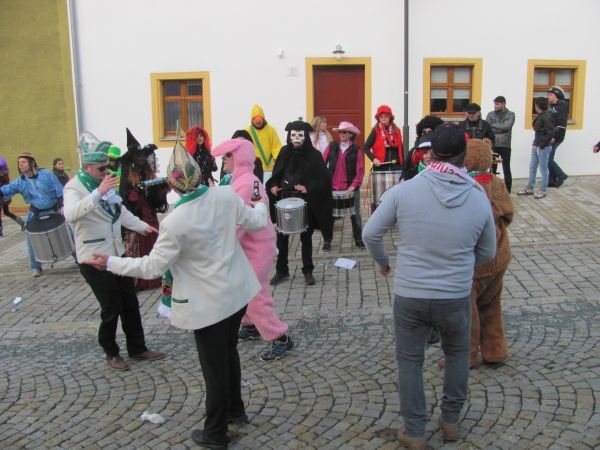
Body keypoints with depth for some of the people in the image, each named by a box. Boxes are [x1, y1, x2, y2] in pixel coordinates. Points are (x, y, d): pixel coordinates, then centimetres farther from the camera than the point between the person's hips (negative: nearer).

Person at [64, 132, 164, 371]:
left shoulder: (105, 184, 8)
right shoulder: (74, 187, -15)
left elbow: (120, 211, 20)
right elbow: (70, 214, -37)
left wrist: (143, 226, 9)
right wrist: (99, 192, -44)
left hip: (117, 254, 8)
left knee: (130, 304, 13)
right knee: (111, 308, 2)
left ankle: (137, 348, 27)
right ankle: (111, 353, 22)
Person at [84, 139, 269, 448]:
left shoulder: (174, 223, -25)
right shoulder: (226, 195, -11)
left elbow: (153, 267, -17)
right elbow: (256, 223, 3)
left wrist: (111, 263, -6)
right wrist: (261, 206, 26)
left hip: (208, 303, -6)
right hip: (236, 291, 6)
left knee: (214, 367, 9)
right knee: (229, 352, 25)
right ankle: (235, 409, 44)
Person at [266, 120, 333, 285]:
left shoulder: (314, 155, -7)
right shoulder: (285, 152, 3)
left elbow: (323, 179, -8)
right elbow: (276, 173, 11)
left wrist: (308, 188, -23)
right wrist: (273, 185, -9)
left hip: (306, 202, -3)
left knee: (306, 237, 8)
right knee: (281, 236, 5)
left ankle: (308, 271, 22)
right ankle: (281, 271, 19)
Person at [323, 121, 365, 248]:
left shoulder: (356, 150, 0)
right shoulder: (332, 146, 4)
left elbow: (360, 171, -4)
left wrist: (354, 185, -15)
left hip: (350, 188, -1)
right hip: (332, 187, 1)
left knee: (355, 215, 5)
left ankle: (359, 239, 18)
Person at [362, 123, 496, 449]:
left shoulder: (403, 191, -12)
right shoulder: (479, 199, -6)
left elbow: (370, 234, -6)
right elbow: (487, 254, 6)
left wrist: (383, 262, 14)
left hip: (408, 296, -1)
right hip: (456, 297, 2)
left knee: (410, 361, 17)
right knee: (457, 354, 27)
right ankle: (451, 421, 38)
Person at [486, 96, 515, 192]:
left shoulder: (510, 114, 0)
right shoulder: (490, 114, 5)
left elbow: (507, 126, -15)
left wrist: (493, 125, -10)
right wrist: (500, 130, -13)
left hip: (505, 145, -2)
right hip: (493, 145, 2)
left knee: (506, 169, 4)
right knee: (492, 168, 7)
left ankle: (507, 191, 12)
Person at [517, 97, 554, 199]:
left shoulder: (546, 117, -17)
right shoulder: (540, 116, 9)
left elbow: (550, 132, -22)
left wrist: (542, 144, -19)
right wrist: (536, 143, 9)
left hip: (543, 147, -9)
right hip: (536, 146, 9)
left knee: (543, 169, 2)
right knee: (532, 168, 14)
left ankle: (543, 190, 12)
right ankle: (529, 188, 23)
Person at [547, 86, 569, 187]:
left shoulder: (562, 106, -11)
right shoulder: (553, 106, 16)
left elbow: (562, 124, -20)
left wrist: (554, 137, -24)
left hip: (555, 137, -9)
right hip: (550, 137, 9)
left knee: (547, 158, -10)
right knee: (549, 158, 9)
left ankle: (561, 175, 2)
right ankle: (552, 180, 14)